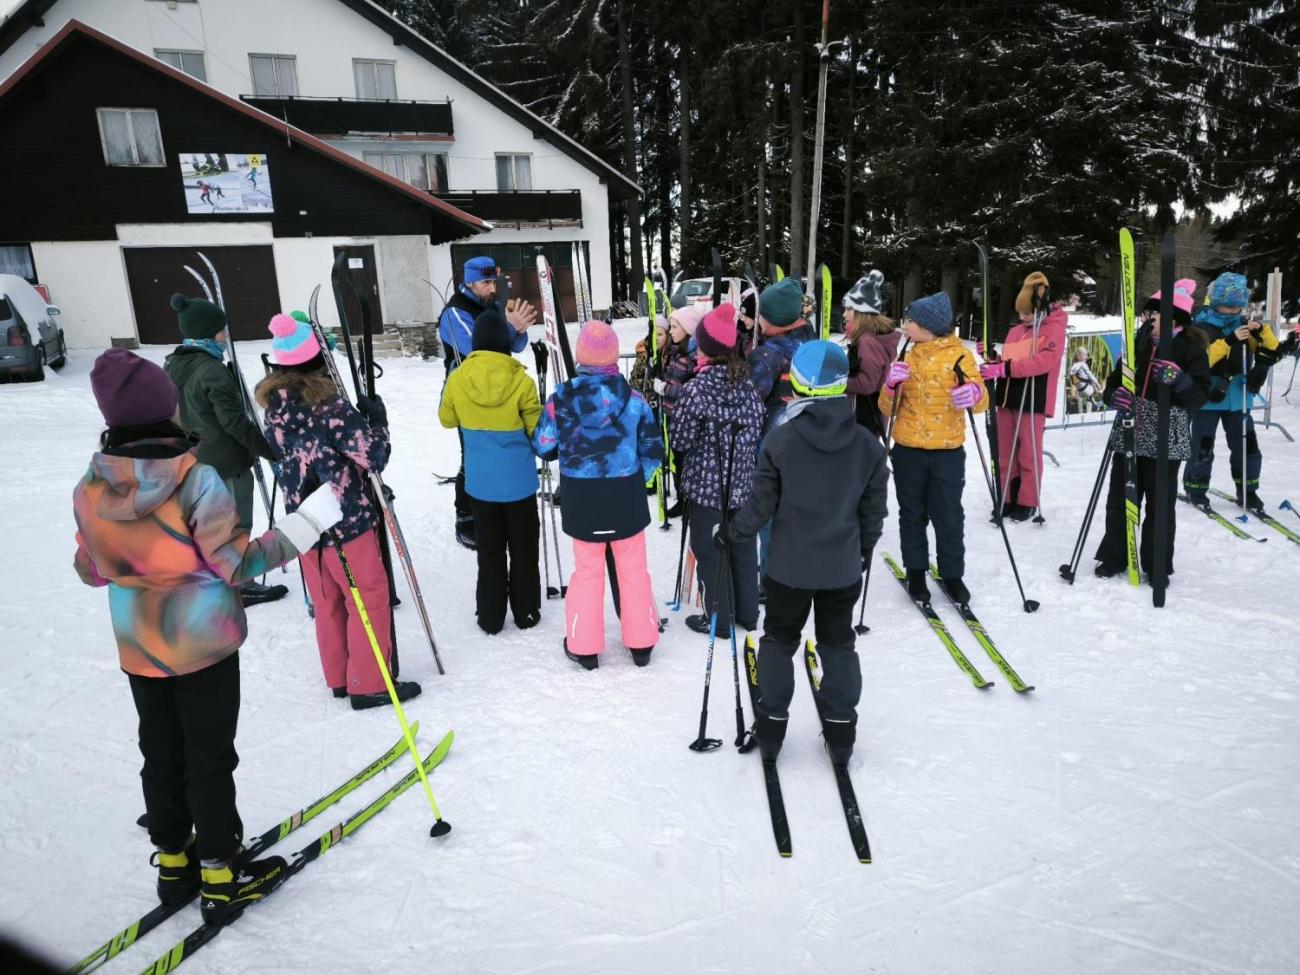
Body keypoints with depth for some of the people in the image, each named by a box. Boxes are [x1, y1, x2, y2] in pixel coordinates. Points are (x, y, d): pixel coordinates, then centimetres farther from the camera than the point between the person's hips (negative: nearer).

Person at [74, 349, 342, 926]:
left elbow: (91, 571, 3)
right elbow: (237, 563, -21)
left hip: (138, 649, 5)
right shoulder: (194, 479, -24)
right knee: (210, 759, 9)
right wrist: (308, 522, -18)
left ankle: (174, 863, 36)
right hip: (204, 644, -5)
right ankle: (221, 878, 23)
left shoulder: (91, 487, -7)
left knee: (161, 754, 20)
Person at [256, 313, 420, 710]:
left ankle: (338, 677, 31)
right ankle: (369, 685, 14)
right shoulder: (329, 404, -21)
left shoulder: (273, 404, 0)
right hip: (346, 520, -7)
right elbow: (374, 457, -20)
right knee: (369, 598, 6)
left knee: (326, 602, 19)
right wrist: (377, 417, -4)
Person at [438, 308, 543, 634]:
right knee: (523, 548, 14)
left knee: (489, 549, 15)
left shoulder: (458, 378, -8)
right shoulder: (521, 380, -15)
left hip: (480, 482, 2)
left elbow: (447, 419, 8)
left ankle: (490, 617, 22)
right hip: (518, 481, -2)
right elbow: (537, 430, -8)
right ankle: (526, 612, 24)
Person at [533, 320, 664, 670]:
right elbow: (653, 451, -2)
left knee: (587, 570, 15)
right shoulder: (633, 397, -9)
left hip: (581, 499, 0)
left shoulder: (561, 398, -10)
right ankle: (641, 643, 26)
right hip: (626, 497, 0)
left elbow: (543, 447, -1)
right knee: (633, 569, 14)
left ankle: (584, 646, 24)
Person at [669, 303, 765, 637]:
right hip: (744, 484, 6)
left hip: (707, 487, -6)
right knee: (743, 548, 18)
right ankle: (747, 613, 33)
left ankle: (719, 619, 20)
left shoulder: (696, 389, -18)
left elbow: (680, 441, -12)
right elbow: (758, 430, 7)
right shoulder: (748, 384, -1)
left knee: (710, 553, 9)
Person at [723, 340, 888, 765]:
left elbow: (760, 504, -10)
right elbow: (873, 510, 2)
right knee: (838, 645, 17)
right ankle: (841, 730, 24)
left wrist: (732, 536, 7)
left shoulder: (780, 440, -16)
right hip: (843, 568, 2)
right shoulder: (867, 445, -7)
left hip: (788, 566, -2)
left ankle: (771, 726, 23)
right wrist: (865, 550, 19)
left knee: (778, 640, 16)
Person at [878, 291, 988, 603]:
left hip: (948, 452, -3)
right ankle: (916, 572, 24)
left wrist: (974, 393, -28)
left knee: (949, 516, 3)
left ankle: (952, 573, 19)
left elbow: (981, 402, -4)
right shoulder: (907, 359, 7)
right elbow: (888, 408, 5)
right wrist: (892, 385, -15)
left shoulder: (959, 355, -3)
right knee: (912, 515, 11)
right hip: (908, 451, 3)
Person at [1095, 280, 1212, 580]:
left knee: (1160, 504, 3)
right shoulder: (1138, 344, 8)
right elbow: (1115, 379, 12)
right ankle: (1115, 556, 22)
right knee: (1120, 499, 8)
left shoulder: (1191, 349, -3)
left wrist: (1179, 380, -26)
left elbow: (1200, 397, -7)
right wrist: (1114, 395, -11)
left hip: (1166, 440, -4)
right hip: (1129, 434, 4)